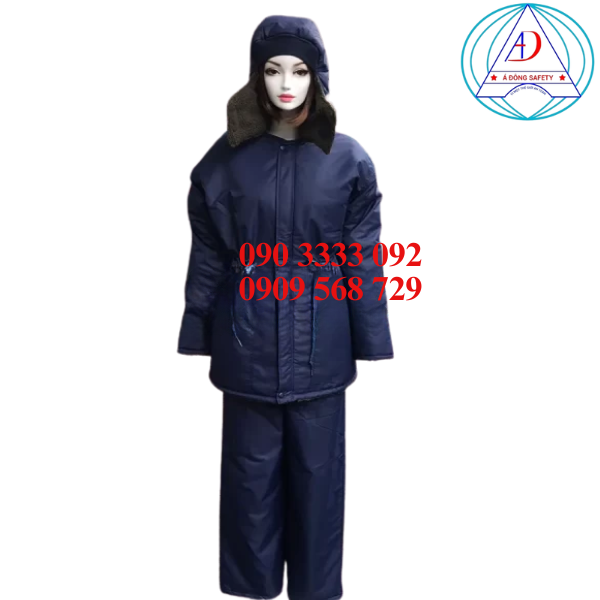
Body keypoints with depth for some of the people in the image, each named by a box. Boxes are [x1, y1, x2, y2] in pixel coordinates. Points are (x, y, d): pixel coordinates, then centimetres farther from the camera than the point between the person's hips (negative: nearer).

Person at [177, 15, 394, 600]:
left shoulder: (348, 158, -1)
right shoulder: (228, 156, 0)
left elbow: (364, 260, 0)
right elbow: (207, 257, 2)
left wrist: (372, 346, -1)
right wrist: (196, 340, 2)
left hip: (319, 346, 0)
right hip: (248, 343, 1)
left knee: (317, 469, 13)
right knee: (251, 469, 13)